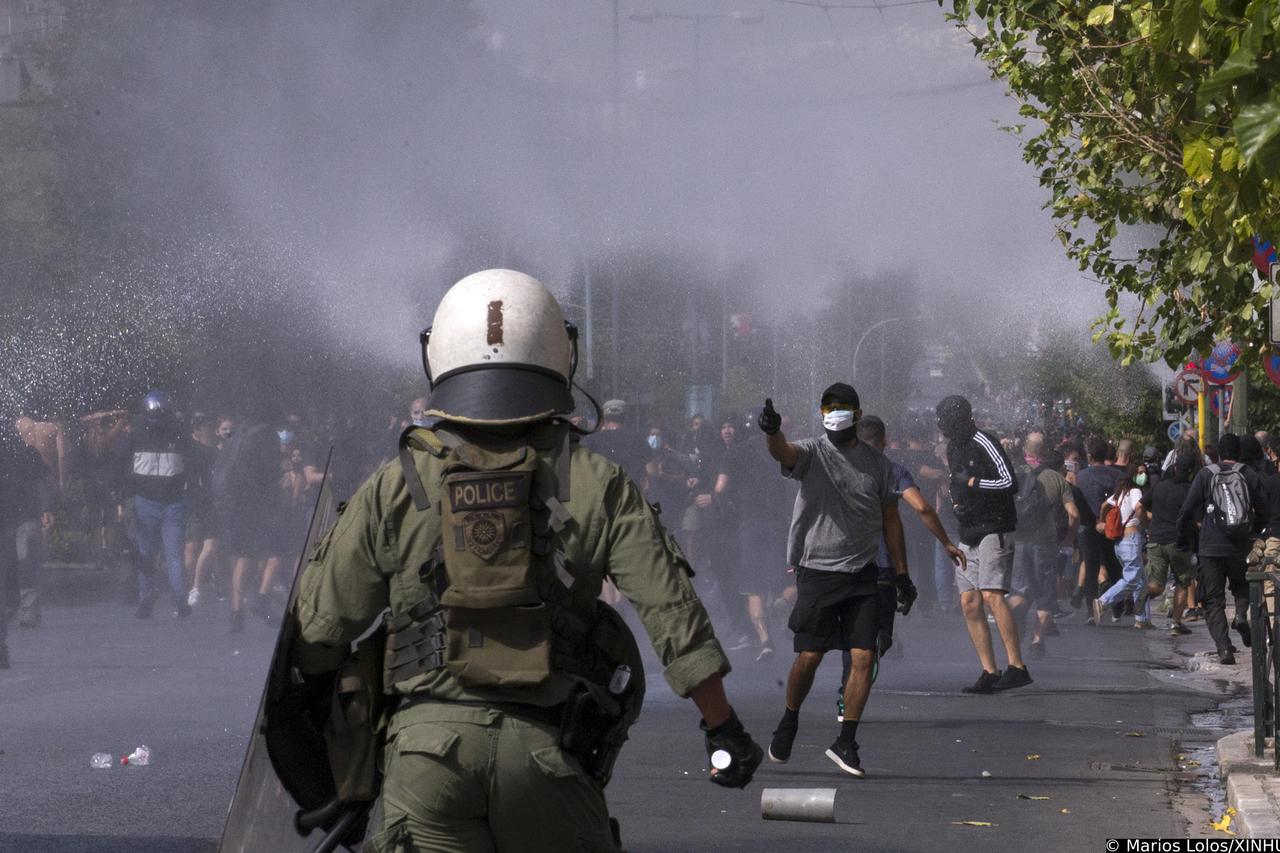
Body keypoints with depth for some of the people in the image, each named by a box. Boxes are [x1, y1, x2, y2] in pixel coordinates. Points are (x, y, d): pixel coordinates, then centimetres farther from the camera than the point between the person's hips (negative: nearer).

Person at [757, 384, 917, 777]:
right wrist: (772, 431, -49)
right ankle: (789, 722, 25)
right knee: (809, 655, -1)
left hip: (863, 573, 3)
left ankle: (845, 742, 3)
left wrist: (901, 573, 12)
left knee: (864, 657, -6)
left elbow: (890, 519, 16)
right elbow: (783, 452, -26)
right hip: (817, 570, -3)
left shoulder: (877, 463, 9)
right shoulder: (812, 453, -2)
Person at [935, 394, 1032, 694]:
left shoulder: (985, 444, -11)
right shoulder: (954, 448, 16)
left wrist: (971, 482, -15)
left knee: (992, 595, -19)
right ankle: (990, 673, 5)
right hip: (968, 534, 9)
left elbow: (1010, 483, -18)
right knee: (969, 603, 2)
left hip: (994, 531, -9)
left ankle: (1017, 667, -19)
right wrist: (957, 501, 13)